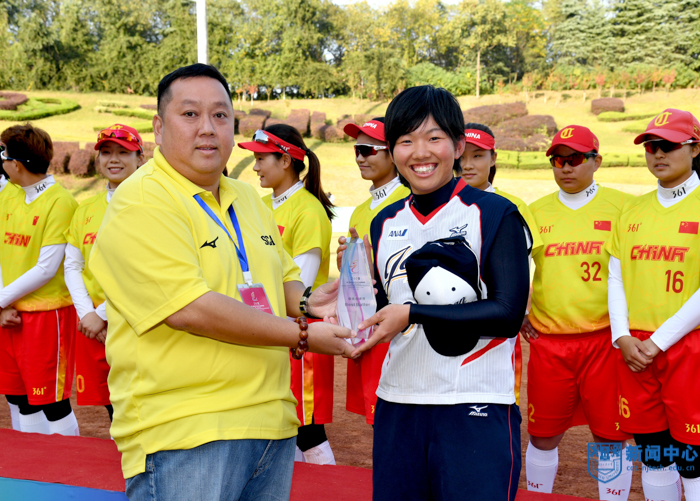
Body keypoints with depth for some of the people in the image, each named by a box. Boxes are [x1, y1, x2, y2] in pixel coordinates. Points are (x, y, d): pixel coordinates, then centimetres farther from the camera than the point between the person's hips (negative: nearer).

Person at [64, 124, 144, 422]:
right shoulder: (86, 209, 13)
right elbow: (72, 267, 10)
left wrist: (105, 313, -13)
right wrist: (87, 313, -5)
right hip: (92, 325, 5)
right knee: (114, 410, 11)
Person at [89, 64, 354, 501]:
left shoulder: (248, 199, 14)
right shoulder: (140, 205, -12)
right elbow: (189, 308, -21)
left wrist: (305, 301, 0)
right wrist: (301, 336, -17)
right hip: (183, 434, -7)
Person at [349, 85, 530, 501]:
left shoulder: (496, 214, -5)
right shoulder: (385, 224, 13)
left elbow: (508, 314, -13)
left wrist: (412, 314, -17)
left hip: (476, 408, -5)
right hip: (398, 404, 5)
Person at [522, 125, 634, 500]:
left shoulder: (621, 206, 1)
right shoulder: (535, 212, 9)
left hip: (604, 339, -2)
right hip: (548, 342, 2)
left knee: (611, 435, 3)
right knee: (542, 435, 9)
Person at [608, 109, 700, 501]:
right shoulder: (633, 210, 13)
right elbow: (615, 276, 12)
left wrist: (658, 341, -13)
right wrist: (622, 337, -2)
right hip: (634, 348, 5)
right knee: (652, 454, 12)